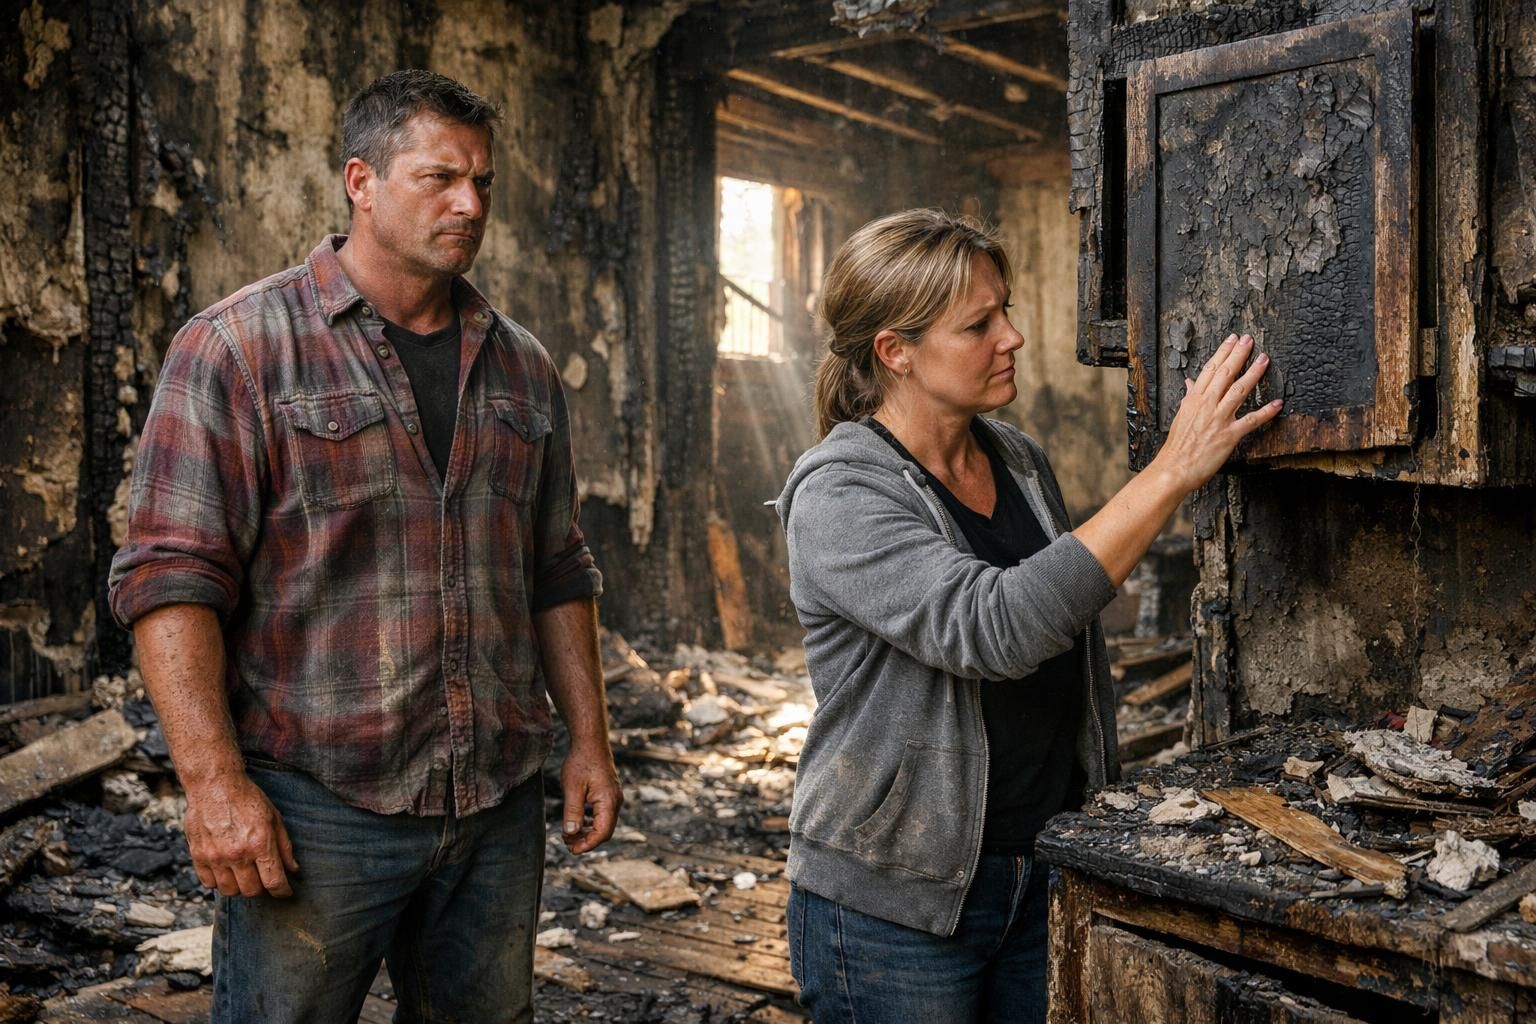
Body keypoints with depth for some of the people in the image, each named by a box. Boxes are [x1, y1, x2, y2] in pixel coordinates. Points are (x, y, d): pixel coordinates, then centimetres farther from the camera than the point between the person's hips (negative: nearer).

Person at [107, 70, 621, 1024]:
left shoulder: (522, 365, 11)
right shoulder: (239, 348, -6)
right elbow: (171, 576, -11)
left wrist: (589, 739, 11)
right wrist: (215, 780, -17)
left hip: (502, 803, 5)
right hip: (316, 806, -4)